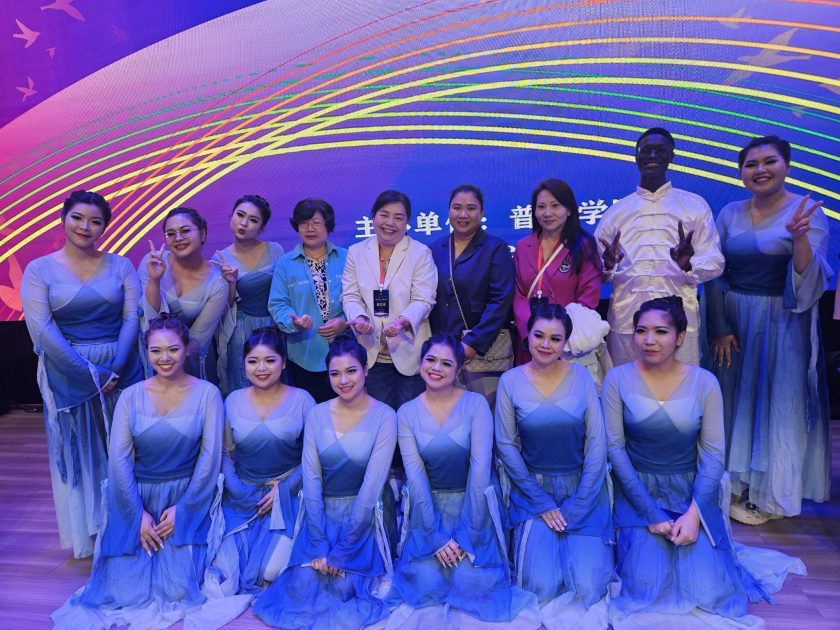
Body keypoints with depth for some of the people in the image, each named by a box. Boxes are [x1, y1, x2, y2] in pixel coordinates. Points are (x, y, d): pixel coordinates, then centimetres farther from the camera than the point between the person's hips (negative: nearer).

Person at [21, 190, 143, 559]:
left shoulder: (120, 266, 2)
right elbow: (41, 328, -11)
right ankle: (86, 535, 27)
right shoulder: (39, 269, -2)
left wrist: (115, 368, -16)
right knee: (75, 453, 11)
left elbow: (133, 317, -4)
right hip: (68, 375, -1)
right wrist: (87, 372, -17)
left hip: (121, 371, 1)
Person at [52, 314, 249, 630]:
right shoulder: (131, 396, -2)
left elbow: (210, 457, -9)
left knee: (179, 588, -11)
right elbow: (119, 459, -6)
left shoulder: (207, 394, -8)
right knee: (126, 589, -6)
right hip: (137, 500, 2)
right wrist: (138, 514, -11)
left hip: (188, 499, -2)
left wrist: (182, 508, -12)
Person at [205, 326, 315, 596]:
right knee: (224, 570, -15)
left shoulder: (302, 400, -5)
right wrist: (238, 490, -7)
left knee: (273, 568, -19)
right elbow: (225, 453, 8)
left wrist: (283, 488, -11)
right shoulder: (233, 401, 4)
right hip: (241, 498, 2)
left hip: (287, 498, -2)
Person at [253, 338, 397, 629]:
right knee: (304, 585, -14)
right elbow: (311, 479, -6)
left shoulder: (384, 416, -13)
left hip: (362, 518, -2)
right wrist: (319, 545, -13)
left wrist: (341, 551, -17)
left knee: (343, 587, -16)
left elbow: (372, 486, -16)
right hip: (321, 515, 3)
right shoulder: (317, 414, -2)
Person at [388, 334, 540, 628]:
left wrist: (466, 533, -19)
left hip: (473, 505, -1)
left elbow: (480, 467, -15)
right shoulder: (407, 413, -3)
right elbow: (415, 475, -9)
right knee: (425, 582, -17)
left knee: (472, 582, -19)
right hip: (429, 508, 2)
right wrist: (435, 535, -16)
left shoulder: (476, 404, -10)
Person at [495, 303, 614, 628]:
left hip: (582, 490, 1)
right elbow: (506, 445, -5)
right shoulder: (510, 381, -6)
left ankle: (586, 547, 20)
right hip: (533, 490, 0)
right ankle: (532, 545, 18)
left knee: (588, 587, -13)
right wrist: (542, 504, -9)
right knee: (541, 585, -15)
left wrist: (575, 508, -10)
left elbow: (597, 445, -5)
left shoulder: (582, 377, -5)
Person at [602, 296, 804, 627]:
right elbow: (615, 447, -11)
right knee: (645, 584, -17)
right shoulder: (618, 379, -10)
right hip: (637, 490, -1)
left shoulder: (704, 383, -7)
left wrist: (694, 514, -17)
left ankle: (716, 555, 24)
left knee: (705, 590, -11)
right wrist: (650, 513, -15)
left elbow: (712, 454, -5)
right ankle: (632, 543, 18)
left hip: (690, 490, 1)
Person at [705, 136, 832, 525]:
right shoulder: (730, 214, 4)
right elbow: (714, 275, 4)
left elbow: (809, 280, -14)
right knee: (737, 401, 11)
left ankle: (772, 495, 21)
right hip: (734, 321, 3)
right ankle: (739, 482, 28)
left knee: (778, 404, 5)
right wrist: (719, 328, -2)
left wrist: (799, 237, -31)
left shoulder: (807, 211, -6)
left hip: (783, 324, -3)